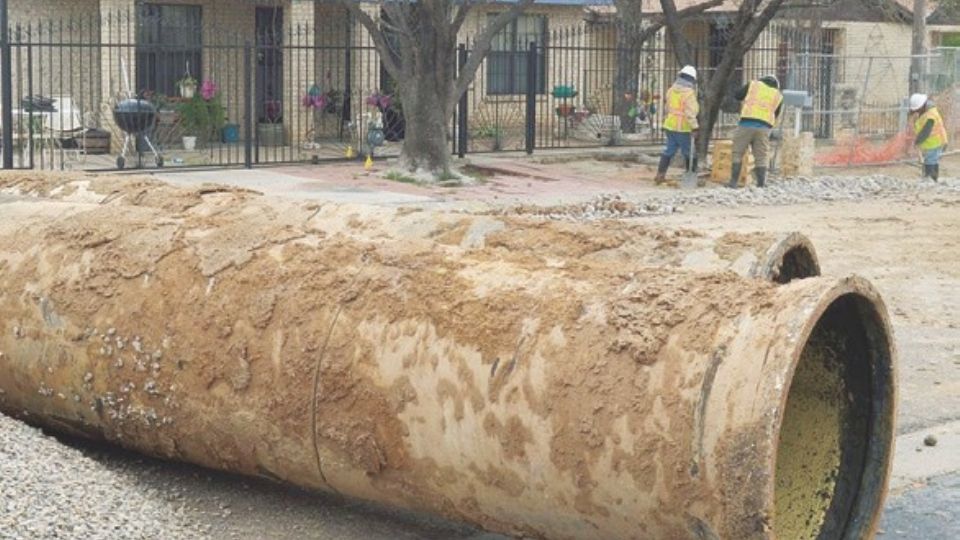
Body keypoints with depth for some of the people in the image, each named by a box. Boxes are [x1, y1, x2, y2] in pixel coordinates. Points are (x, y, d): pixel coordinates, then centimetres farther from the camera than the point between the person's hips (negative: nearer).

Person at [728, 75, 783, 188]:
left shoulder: (753, 84, 11)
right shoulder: (778, 96, 16)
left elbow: (737, 96, 16)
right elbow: (776, 114, 21)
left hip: (747, 124, -2)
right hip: (764, 127, 2)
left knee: (737, 153, 4)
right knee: (761, 157, 7)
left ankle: (733, 182, -2)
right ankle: (761, 184, 2)